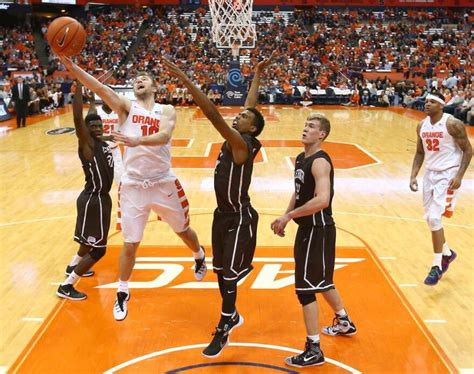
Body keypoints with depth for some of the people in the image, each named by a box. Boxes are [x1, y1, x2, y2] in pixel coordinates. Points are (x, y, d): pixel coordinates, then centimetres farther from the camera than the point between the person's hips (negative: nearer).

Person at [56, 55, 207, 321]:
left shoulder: (167, 110, 0)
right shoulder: (126, 107, 1)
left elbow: (164, 136, -21)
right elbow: (99, 87, -16)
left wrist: (138, 140, -41)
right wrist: (70, 64, -32)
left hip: (163, 183, 1)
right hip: (133, 185, 0)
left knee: (184, 230, 19)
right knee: (130, 244, 4)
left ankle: (200, 257, 52)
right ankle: (122, 294, 25)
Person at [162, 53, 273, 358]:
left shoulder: (242, 143, -23)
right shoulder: (236, 140, 2)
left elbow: (213, 114, -33)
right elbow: (251, 106, 14)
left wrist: (184, 78, -35)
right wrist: (257, 76, 25)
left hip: (239, 219, -9)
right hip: (223, 214, 9)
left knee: (229, 275, 1)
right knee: (220, 270, 18)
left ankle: (223, 331, 16)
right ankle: (232, 316, 38)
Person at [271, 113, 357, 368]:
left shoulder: (320, 162, -21)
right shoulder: (301, 158, 10)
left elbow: (322, 200, -32)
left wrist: (289, 215, -25)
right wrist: (286, 218, 9)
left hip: (318, 229, -10)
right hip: (308, 227, 10)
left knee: (305, 288, -6)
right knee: (321, 280, 24)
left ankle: (313, 351, 5)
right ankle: (344, 323, 46)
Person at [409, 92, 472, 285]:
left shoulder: (452, 124, -15)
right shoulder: (421, 126, 4)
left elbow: (468, 150, -11)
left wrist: (459, 176, -19)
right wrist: (413, 176, 3)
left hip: (448, 174, -7)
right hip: (430, 173, 7)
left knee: (434, 217, -16)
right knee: (430, 218, 14)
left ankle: (436, 266, -3)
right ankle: (447, 253, 38)